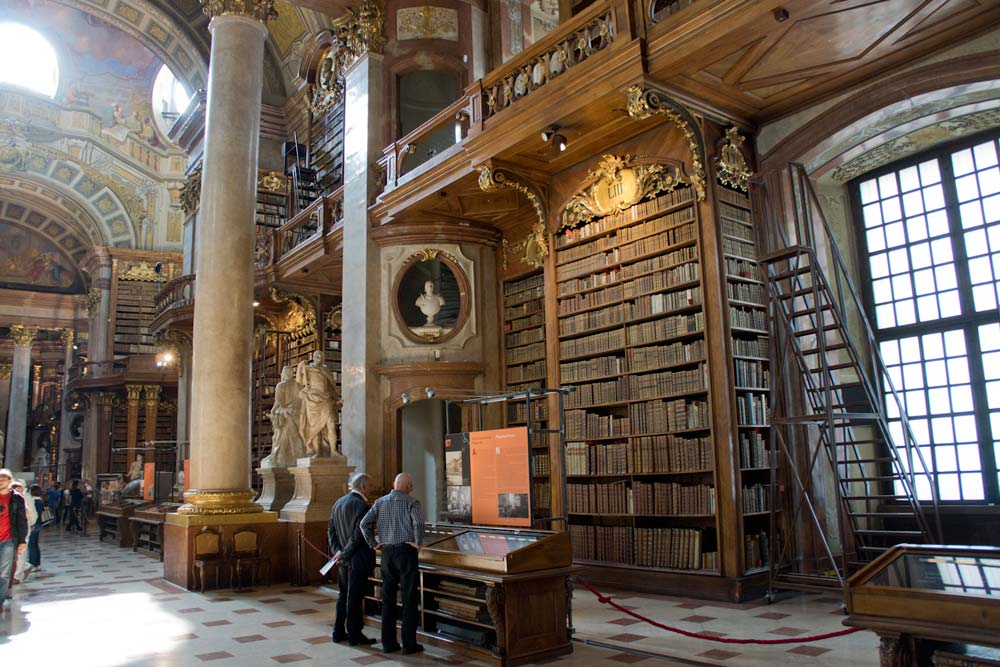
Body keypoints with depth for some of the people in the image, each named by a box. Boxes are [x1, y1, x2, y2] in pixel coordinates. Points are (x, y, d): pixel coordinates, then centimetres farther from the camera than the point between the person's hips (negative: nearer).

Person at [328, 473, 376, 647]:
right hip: (358, 559, -8)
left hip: (345, 560, 8)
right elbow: (358, 534, -22)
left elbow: (330, 529, 11)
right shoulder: (360, 505, -17)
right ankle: (355, 635, 9)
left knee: (343, 596, 17)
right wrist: (344, 554, -12)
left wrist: (337, 550, 4)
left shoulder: (338, 503, 10)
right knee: (355, 597, 0)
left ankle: (338, 632, 24)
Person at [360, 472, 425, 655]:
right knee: (409, 599, 3)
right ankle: (409, 643, 7)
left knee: (388, 599, 11)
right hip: (406, 551, -4)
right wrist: (418, 543, -12)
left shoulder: (380, 502, 7)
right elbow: (418, 523, -24)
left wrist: (373, 543, 5)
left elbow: (364, 524, -1)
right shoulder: (411, 502, -7)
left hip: (387, 552, 5)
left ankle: (388, 643, 15)